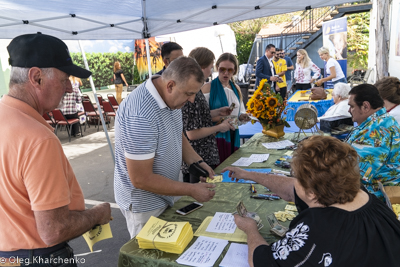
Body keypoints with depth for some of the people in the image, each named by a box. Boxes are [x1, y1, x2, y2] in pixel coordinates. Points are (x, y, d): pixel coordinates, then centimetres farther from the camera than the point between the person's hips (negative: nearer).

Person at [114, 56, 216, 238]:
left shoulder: (170, 96, -5)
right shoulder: (140, 117, -33)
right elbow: (141, 179, -29)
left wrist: (197, 162, -4)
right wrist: (192, 190, -22)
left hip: (164, 195, 8)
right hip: (144, 205, -8)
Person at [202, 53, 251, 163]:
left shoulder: (236, 88, 14)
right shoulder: (208, 88, -6)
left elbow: (241, 111, 20)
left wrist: (242, 116, -2)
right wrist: (219, 117, -26)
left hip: (233, 137, 6)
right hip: (216, 136, -5)